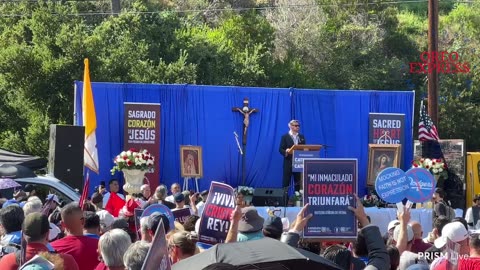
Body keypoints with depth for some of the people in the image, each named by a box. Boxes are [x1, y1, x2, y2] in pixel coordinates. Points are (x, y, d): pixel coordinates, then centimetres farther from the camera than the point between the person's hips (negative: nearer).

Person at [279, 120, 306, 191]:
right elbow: (281, 149, -3)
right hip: (288, 162, -4)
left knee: (298, 182, 3)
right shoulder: (285, 137, 1)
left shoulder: (301, 137, 13)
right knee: (286, 182, -3)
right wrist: (285, 152, -24)